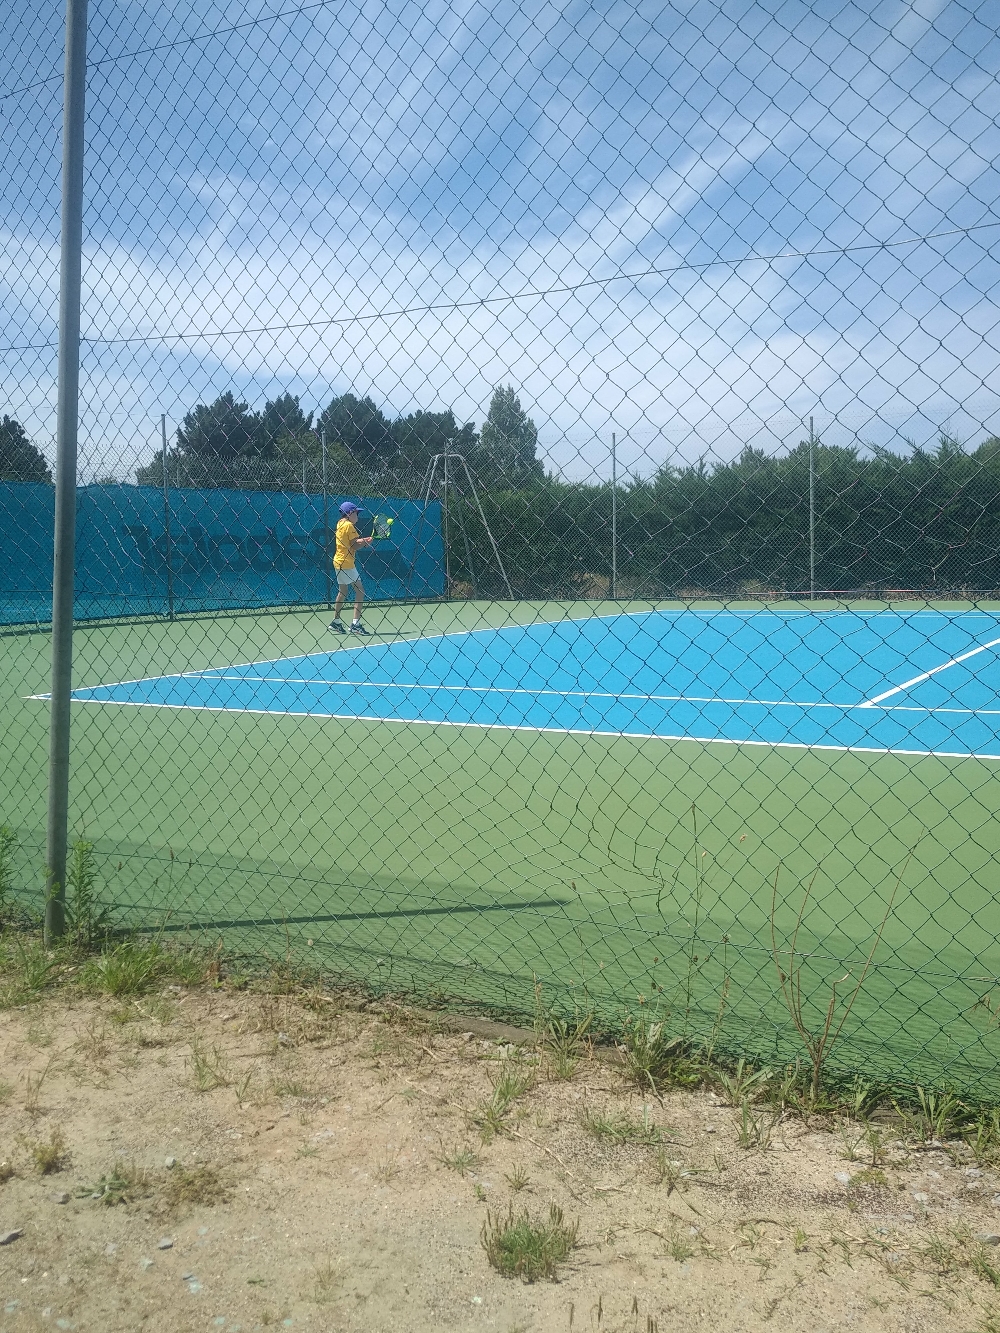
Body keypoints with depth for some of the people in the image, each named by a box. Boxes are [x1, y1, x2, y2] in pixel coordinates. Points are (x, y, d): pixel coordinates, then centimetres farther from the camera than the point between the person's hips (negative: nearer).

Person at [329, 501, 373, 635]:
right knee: (360, 591, -8)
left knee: (342, 592, 18)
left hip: (339, 562, 10)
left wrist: (363, 540, 6)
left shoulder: (340, 524, 14)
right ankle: (356, 624, -15)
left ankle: (336, 622, 22)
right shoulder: (349, 525, -13)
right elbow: (354, 546, -15)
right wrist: (366, 542, 0)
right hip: (346, 563, -10)